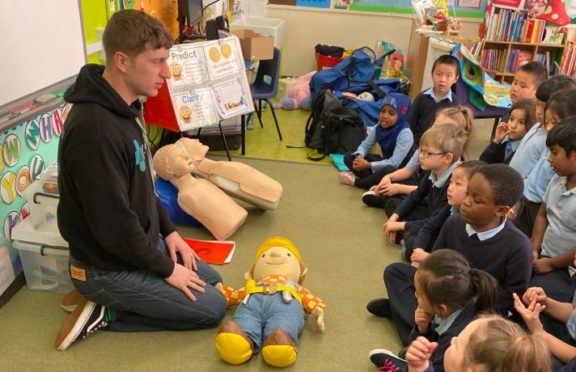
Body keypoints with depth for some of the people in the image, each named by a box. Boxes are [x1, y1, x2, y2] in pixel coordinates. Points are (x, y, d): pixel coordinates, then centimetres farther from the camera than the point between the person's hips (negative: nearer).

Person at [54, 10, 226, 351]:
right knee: (213, 307, -1)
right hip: (109, 267, -9)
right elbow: (113, 225, -28)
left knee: (212, 280, 19)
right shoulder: (94, 129, -32)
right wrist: (166, 269, -15)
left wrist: (169, 232, 7)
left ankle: (105, 301, 15)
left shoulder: (125, 106, 0)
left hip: (139, 243, 9)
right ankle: (106, 312, 3)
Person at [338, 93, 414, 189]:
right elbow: (365, 145, 1)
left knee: (388, 171, -43)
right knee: (349, 157, -3)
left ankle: (356, 181, -18)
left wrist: (368, 165, -29)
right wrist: (359, 157, -23)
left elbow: (394, 163, -30)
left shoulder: (405, 133, -26)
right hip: (384, 163, 7)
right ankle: (374, 180, -22)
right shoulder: (379, 127, -6)